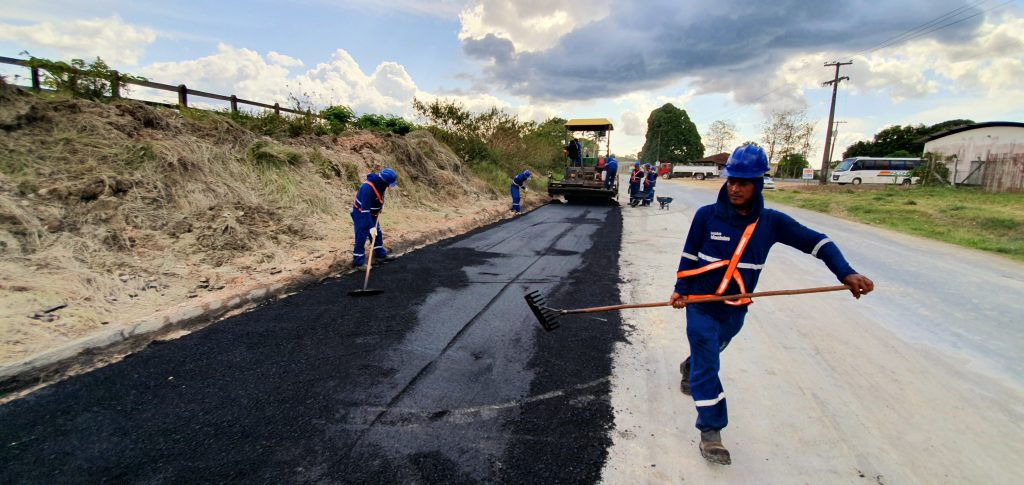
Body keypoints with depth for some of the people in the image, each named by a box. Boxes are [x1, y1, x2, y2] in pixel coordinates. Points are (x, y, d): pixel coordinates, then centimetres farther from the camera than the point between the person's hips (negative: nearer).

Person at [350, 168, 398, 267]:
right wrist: (370, 226, -38)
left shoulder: (380, 184, -12)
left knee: (377, 233, 17)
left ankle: (379, 251, 35)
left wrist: (381, 206, 3)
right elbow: (365, 210, -38)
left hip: (372, 213, 8)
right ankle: (358, 260, 4)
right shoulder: (367, 188, -38)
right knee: (362, 236, -7)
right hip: (360, 213, -8)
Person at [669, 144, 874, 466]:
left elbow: (816, 242, -9)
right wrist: (680, 289, -6)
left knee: (710, 351, 25)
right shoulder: (707, 216, -13)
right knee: (707, 364, -7)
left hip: (735, 309, 3)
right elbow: (689, 254, -3)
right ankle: (710, 432, 1)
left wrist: (845, 273, -22)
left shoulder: (770, 222, -9)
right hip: (701, 303, -3)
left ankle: (689, 369, 58)